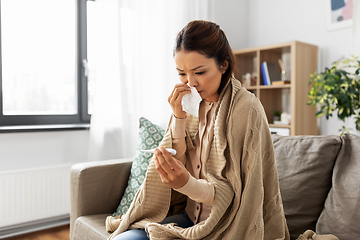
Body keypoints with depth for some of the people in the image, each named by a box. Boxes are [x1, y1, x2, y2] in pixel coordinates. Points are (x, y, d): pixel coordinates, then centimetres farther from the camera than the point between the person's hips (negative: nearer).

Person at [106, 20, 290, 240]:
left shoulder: (245, 108, -18)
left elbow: (236, 192, -17)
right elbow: (179, 167, -2)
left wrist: (187, 184, -35)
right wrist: (179, 118, -15)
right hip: (192, 215, 6)